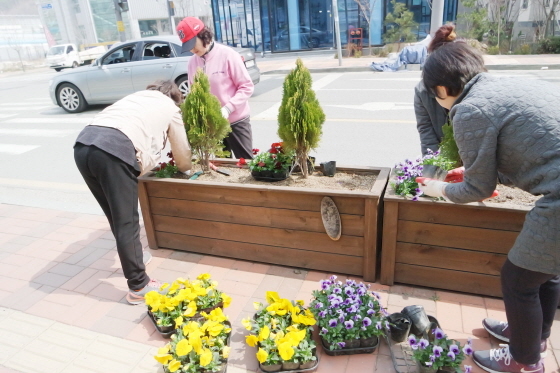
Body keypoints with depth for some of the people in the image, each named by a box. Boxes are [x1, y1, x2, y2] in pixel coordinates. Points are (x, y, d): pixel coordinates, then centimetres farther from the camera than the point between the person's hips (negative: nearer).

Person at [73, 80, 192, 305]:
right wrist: (186, 169, 46)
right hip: (114, 150, -6)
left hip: (83, 145, 7)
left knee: (117, 217, 21)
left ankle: (131, 258, 39)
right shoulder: (170, 108, 21)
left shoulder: (136, 97, 36)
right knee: (126, 223, 1)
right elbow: (182, 157, 26)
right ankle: (139, 287, 11)